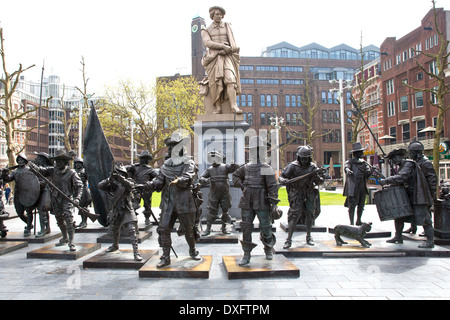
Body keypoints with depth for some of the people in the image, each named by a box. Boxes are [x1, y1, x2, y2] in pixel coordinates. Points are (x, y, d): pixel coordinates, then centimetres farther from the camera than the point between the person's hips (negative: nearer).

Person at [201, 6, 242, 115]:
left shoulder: (227, 26, 19)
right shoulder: (206, 30, 15)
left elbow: (231, 43, 9)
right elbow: (208, 43, -5)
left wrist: (225, 50, -11)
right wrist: (223, 46, -16)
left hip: (226, 57, 1)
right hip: (213, 58, 0)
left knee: (230, 79, -22)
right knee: (216, 83, -19)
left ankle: (234, 106, -33)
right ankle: (217, 108, -19)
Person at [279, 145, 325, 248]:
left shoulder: (313, 167, 0)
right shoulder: (293, 166, -10)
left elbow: (320, 182, 0)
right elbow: (281, 177, -11)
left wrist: (318, 176, -22)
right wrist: (285, 181, -34)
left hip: (309, 194, 4)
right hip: (296, 194, -4)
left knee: (310, 215, 8)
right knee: (295, 215, -12)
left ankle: (308, 236, 26)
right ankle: (289, 239, -6)